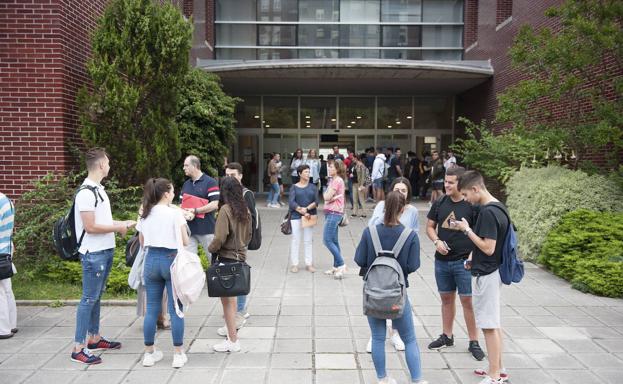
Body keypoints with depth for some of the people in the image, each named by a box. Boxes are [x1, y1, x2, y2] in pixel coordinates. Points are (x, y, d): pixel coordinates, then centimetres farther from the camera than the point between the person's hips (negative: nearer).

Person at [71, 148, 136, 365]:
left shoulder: (98, 189, 12)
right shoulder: (86, 192, -18)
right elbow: (90, 227, -21)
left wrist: (122, 223, 11)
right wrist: (117, 228, -13)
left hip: (105, 251, 10)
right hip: (94, 254, -10)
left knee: (97, 297, 17)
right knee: (89, 299, -4)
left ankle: (94, 339, 28)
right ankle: (79, 348, 4)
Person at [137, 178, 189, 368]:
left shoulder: (145, 215, 7)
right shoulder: (175, 213, -9)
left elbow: (142, 242, 14)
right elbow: (185, 242, -5)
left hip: (151, 260, 5)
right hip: (171, 260, -4)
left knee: (152, 308, 12)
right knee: (175, 309, 3)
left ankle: (149, 353, 20)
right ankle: (178, 354, 9)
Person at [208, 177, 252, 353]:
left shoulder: (225, 210, -17)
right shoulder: (245, 210, 6)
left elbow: (220, 237, -19)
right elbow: (248, 235, 14)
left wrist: (211, 249, -2)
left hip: (226, 259, -8)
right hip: (240, 256, 8)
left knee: (227, 300, 0)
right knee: (232, 297, 21)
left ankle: (233, 341, 6)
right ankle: (232, 329, 35)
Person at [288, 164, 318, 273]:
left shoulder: (313, 187, 8)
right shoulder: (294, 187, 2)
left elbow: (316, 202, 0)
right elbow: (292, 203, -8)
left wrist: (307, 208, -16)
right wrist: (303, 212, -15)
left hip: (310, 216, 2)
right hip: (296, 216, -2)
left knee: (308, 241, 8)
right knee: (295, 240, 1)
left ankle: (309, 264, 14)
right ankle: (294, 264, 8)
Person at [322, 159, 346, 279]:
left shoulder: (337, 180, -14)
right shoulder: (333, 180, 17)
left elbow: (327, 197, -18)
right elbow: (326, 197, 9)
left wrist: (326, 195, 1)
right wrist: (333, 196, -9)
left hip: (334, 213, -10)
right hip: (331, 213, 10)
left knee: (327, 240, -10)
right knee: (333, 241, 12)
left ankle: (341, 265, -4)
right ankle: (336, 267, 18)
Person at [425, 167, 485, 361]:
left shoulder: (472, 206, -10)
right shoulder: (439, 203, 3)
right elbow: (430, 226, 11)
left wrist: (472, 256, -16)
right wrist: (437, 241, -7)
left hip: (464, 261, -4)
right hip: (442, 260, 4)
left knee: (467, 300, 0)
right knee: (446, 298, 15)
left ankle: (473, 342, 14)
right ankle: (447, 336, 30)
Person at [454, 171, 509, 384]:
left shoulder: (488, 212, -22)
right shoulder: (496, 207, 8)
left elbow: (488, 247, -23)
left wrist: (467, 230, -16)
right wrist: (474, 257, 16)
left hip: (485, 275, -10)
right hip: (491, 272, 10)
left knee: (489, 326, 0)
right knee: (494, 323, 18)